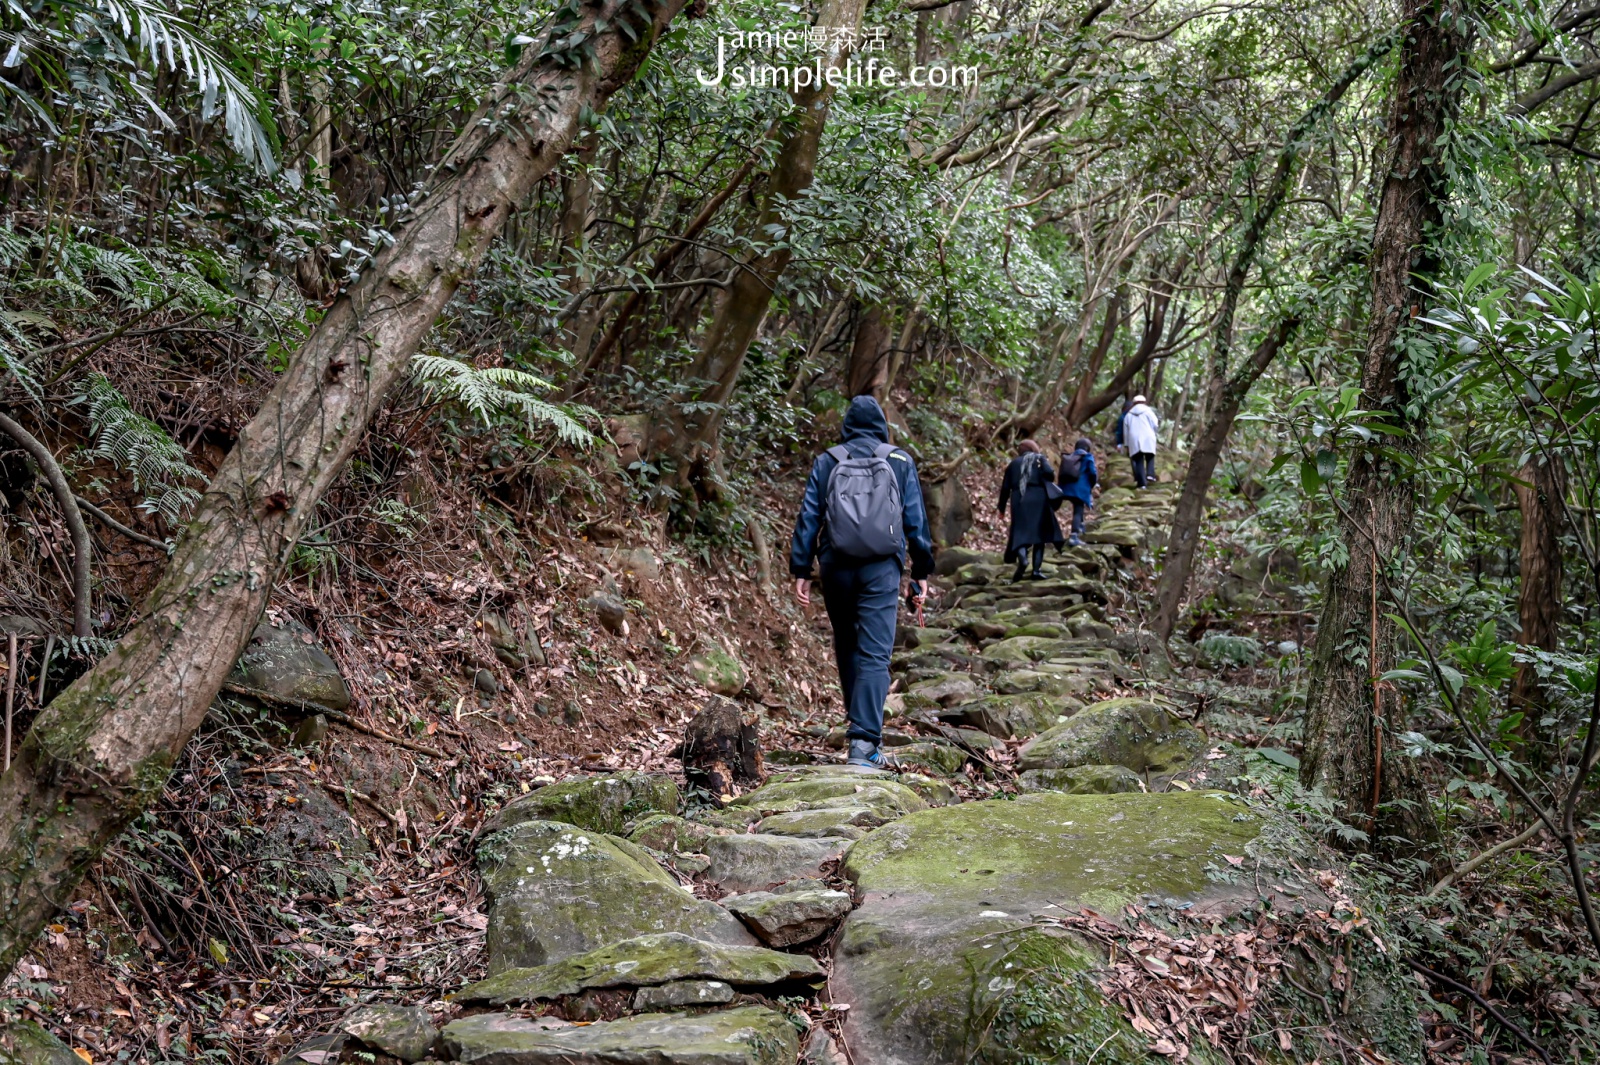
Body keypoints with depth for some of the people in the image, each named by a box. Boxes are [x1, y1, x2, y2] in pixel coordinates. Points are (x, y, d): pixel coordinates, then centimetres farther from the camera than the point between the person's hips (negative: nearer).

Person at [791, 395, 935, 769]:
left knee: (847, 651, 17)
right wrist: (921, 572, 12)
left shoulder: (826, 462, 7)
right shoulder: (900, 462, 6)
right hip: (881, 570, -2)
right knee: (874, 656, -6)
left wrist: (800, 570, 5)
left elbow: (808, 517, 3)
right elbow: (916, 521, 7)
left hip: (836, 568, 2)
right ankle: (864, 742, -18)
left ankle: (865, 731, 26)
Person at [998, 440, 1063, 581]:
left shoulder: (1014, 463, 16)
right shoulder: (1040, 459, 11)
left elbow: (1005, 487, 11)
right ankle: (1036, 569, -2)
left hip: (1019, 500, 1)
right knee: (1039, 533, 6)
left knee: (1020, 533, -1)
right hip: (1038, 499, -1)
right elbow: (1049, 473, -9)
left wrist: (1002, 507, 18)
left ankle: (1022, 558, -31)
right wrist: (1048, 481, 13)